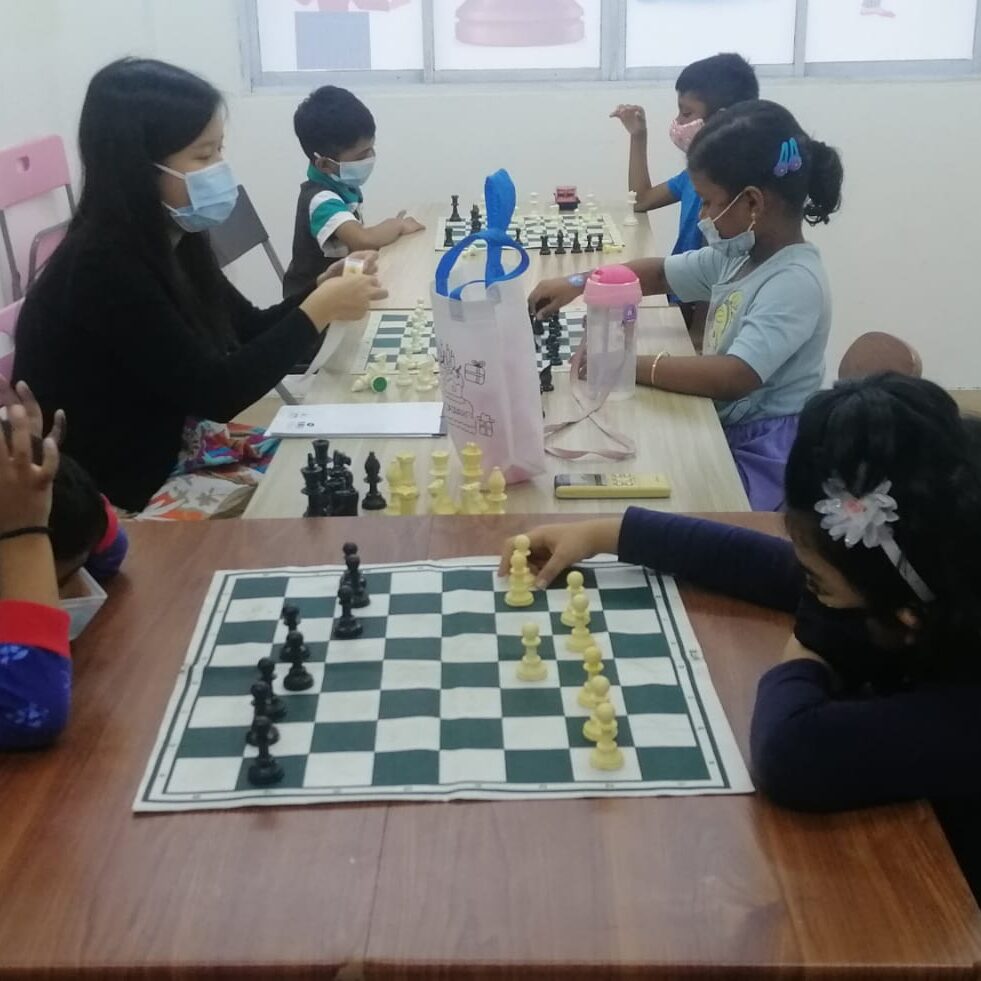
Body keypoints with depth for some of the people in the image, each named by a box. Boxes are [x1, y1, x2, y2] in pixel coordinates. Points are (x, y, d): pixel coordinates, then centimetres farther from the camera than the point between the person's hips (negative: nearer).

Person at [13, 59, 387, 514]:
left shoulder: (170, 241, 1)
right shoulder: (102, 269, -25)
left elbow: (248, 331, 10)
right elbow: (215, 393, -25)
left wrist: (320, 293, -8)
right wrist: (316, 313, -19)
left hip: (162, 460, 8)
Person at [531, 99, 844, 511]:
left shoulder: (796, 282, -23)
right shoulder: (739, 253, 5)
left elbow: (734, 377, -33)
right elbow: (660, 273, 20)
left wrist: (629, 364, -28)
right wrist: (579, 284, 9)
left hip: (760, 457, -8)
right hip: (719, 431, 8)